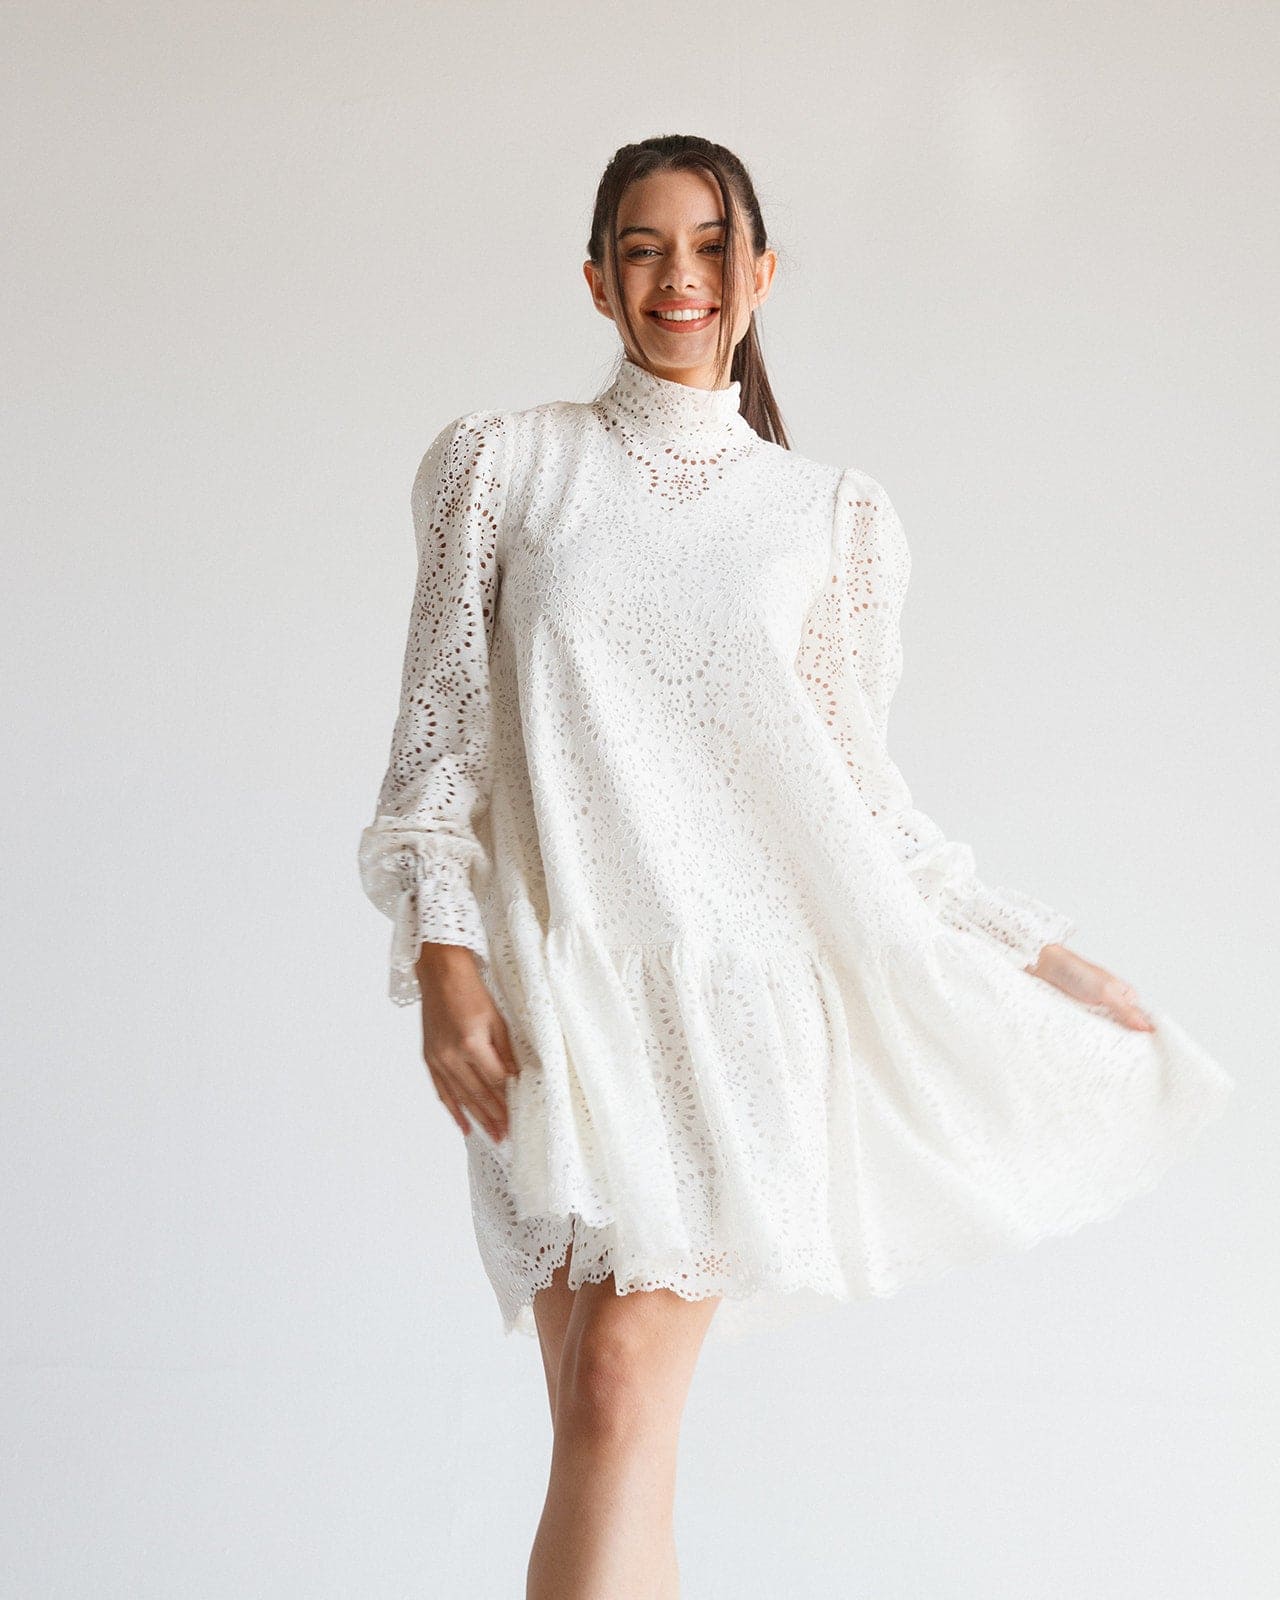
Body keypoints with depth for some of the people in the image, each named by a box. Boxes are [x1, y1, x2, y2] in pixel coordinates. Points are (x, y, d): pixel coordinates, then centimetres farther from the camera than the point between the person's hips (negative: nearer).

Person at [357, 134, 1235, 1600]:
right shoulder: (503, 464, 9)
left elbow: (856, 787, 14)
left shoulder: (834, 516, 11)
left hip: (739, 984, 0)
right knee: (600, 1419, -3)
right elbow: (439, 736, 6)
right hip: (560, 978, 0)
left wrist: (1042, 954, 12)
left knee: (625, 1397, -13)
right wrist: (443, 957, -7)